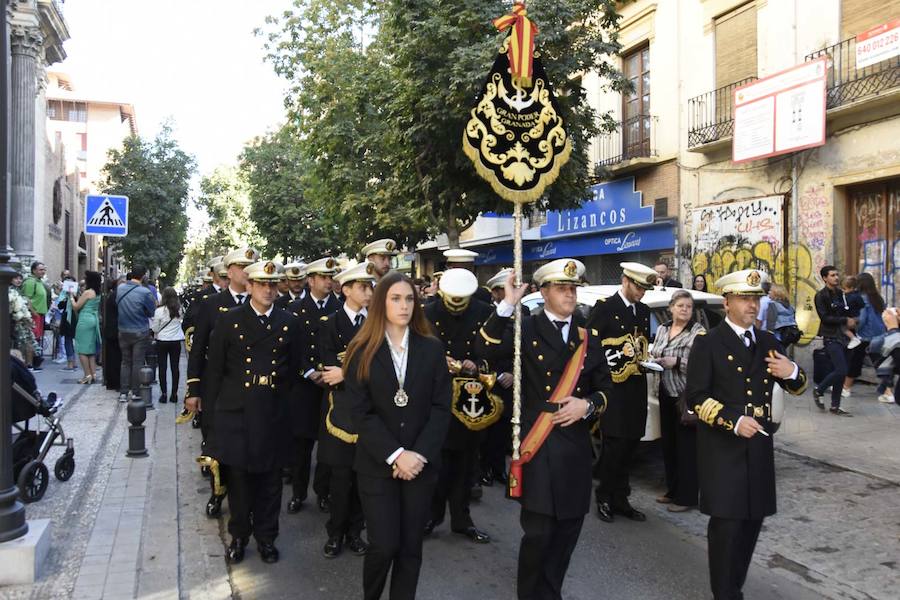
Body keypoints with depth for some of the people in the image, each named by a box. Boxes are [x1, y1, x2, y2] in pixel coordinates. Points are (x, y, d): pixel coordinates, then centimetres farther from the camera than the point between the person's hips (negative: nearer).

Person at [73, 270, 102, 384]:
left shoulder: (87, 292, -14)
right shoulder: (97, 293, 10)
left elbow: (76, 307, -10)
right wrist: (79, 296, 17)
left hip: (85, 321, -8)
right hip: (94, 319, 8)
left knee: (82, 350, -3)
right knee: (91, 349, 12)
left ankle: (87, 375, -6)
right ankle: (93, 374, 11)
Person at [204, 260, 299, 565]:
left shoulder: (288, 322, 4)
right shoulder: (228, 320, 0)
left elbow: (294, 367, 11)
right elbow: (215, 368, 2)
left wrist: (283, 396, 6)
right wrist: (213, 408, 1)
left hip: (273, 412, 1)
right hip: (236, 411, -1)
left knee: (270, 479, 10)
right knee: (238, 478, 9)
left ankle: (265, 536, 26)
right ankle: (239, 536, 26)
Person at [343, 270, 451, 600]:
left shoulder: (432, 348, 3)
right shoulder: (362, 351, -2)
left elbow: (441, 407, -1)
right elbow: (360, 413, -7)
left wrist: (419, 454, -12)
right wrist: (395, 455, -16)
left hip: (421, 464, 2)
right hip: (377, 465, -2)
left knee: (411, 546, 7)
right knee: (384, 545, -3)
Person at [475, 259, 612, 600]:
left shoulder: (590, 337, 12)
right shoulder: (526, 329, -1)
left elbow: (605, 387, 14)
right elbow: (485, 350, -18)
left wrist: (588, 404, -6)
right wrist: (507, 306, -23)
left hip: (575, 445, 4)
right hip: (538, 444, -4)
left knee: (567, 530, 12)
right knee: (538, 531, -4)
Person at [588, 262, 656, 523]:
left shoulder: (644, 311, 15)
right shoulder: (604, 307, -5)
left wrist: (644, 360, 4)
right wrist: (611, 361, -16)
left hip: (636, 387, 6)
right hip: (613, 386, -6)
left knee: (629, 445, 9)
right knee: (615, 445, -5)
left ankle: (620, 499, 19)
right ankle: (605, 498, 10)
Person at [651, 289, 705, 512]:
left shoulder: (699, 332, -9)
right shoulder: (662, 329, 11)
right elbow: (654, 354, 21)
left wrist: (676, 362, -21)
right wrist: (654, 360, 0)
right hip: (666, 393, 6)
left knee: (687, 444, -2)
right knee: (668, 442, 12)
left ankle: (686, 497, 9)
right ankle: (672, 490, 27)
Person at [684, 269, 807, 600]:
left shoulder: (769, 342, 10)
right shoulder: (707, 343, -7)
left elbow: (796, 387, 15)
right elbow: (695, 396, -12)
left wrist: (793, 372, -8)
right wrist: (734, 421, -22)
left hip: (758, 445, 6)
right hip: (722, 447, -6)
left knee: (751, 520, 13)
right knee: (726, 522, -2)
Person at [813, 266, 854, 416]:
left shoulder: (840, 294, 14)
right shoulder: (821, 296, -7)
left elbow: (846, 312, 21)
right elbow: (825, 318, -15)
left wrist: (851, 321, 2)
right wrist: (845, 321, -15)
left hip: (842, 336, 7)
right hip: (831, 337, -7)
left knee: (839, 371, 8)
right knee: (841, 370, -16)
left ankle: (835, 407, 15)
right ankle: (818, 391, 7)